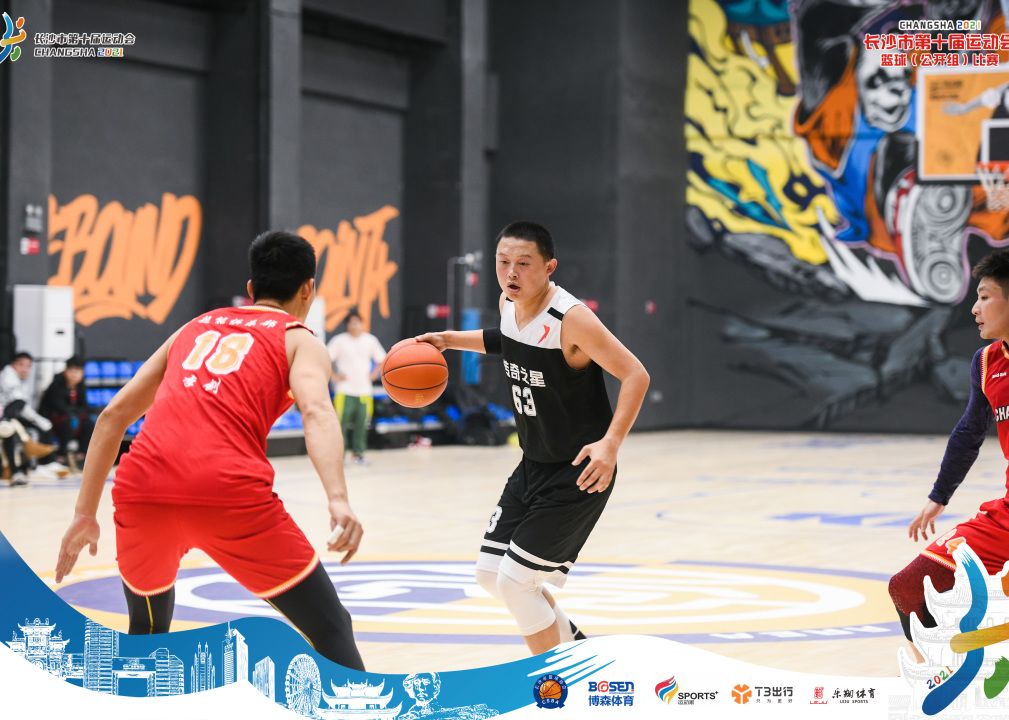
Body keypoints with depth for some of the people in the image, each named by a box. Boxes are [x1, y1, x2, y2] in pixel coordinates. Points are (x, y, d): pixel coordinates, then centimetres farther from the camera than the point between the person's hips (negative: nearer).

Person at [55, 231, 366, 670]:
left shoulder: (194, 328, 30)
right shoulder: (299, 340, 16)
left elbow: (114, 415, 25)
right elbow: (317, 413, -7)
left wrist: (85, 514, 27)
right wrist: (338, 500, -22)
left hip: (143, 489, 4)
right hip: (230, 492, -4)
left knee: (147, 628, 31)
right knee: (332, 630, 7)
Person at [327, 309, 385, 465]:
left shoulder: (370, 340, 6)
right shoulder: (340, 340, -3)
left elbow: (382, 360, 17)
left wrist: (374, 374, 5)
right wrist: (334, 376, -8)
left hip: (364, 390, 3)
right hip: (345, 391, -3)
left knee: (361, 424, 4)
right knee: (341, 423, -7)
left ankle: (358, 453, 14)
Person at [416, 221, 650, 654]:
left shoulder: (571, 318, -24)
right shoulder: (508, 305, 0)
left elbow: (635, 375, -23)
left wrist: (611, 443, -34)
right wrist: (451, 340, 14)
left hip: (578, 474, -9)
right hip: (533, 467, 9)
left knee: (515, 580, -10)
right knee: (490, 573, 13)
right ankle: (572, 643, 35)